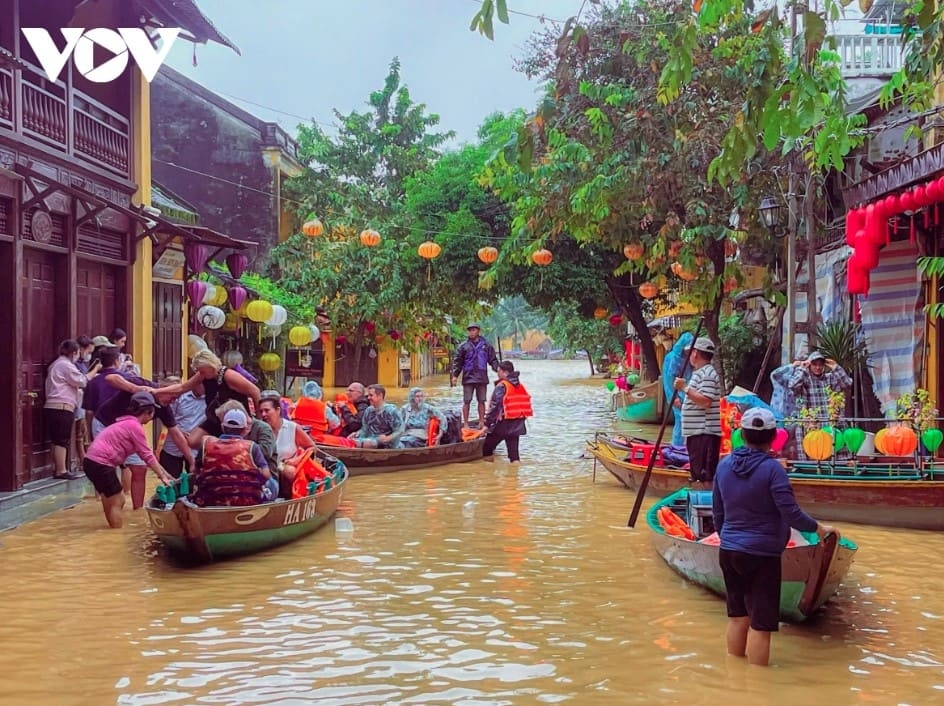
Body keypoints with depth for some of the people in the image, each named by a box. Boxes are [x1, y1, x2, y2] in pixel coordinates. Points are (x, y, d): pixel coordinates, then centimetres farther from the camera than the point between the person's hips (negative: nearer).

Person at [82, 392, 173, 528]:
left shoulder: (128, 423, 19)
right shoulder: (135, 426, -12)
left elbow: (147, 454, 19)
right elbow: (147, 455, -10)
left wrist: (165, 473, 18)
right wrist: (162, 476, -4)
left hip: (94, 461, 10)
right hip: (100, 463, -10)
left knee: (115, 501, 16)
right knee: (116, 503, -3)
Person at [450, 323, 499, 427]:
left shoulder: (486, 345, 6)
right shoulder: (463, 346, 2)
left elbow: (493, 359, 8)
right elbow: (457, 361, 2)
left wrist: (498, 369, -6)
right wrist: (455, 375, -5)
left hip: (482, 378, 1)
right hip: (468, 378, -1)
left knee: (481, 401, 7)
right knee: (467, 402, 0)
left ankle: (481, 423, 14)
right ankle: (465, 423, 6)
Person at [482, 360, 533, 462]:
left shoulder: (501, 386, -12)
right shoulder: (520, 386, 12)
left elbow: (494, 407, -16)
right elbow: (526, 403, 16)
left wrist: (487, 424, -14)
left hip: (504, 423, -7)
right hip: (518, 423, 7)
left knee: (487, 447, 8)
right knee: (513, 448, 9)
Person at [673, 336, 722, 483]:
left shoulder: (707, 374, -13)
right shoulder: (699, 373, 20)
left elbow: (706, 401, -25)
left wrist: (685, 388, -23)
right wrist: (683, 403, 22)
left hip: (704, 433, -11)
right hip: (697, 432, 11)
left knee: (705, 475, -12)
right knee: (697, 473, 16)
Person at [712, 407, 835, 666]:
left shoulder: (724, 465, 2)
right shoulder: (772, 468, -15)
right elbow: (791, 514, -17)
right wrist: (818, 528, 0)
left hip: (729, 552, 6)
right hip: (761, 556, -6)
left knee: (737, 617, 18)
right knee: (760, 625, 3)